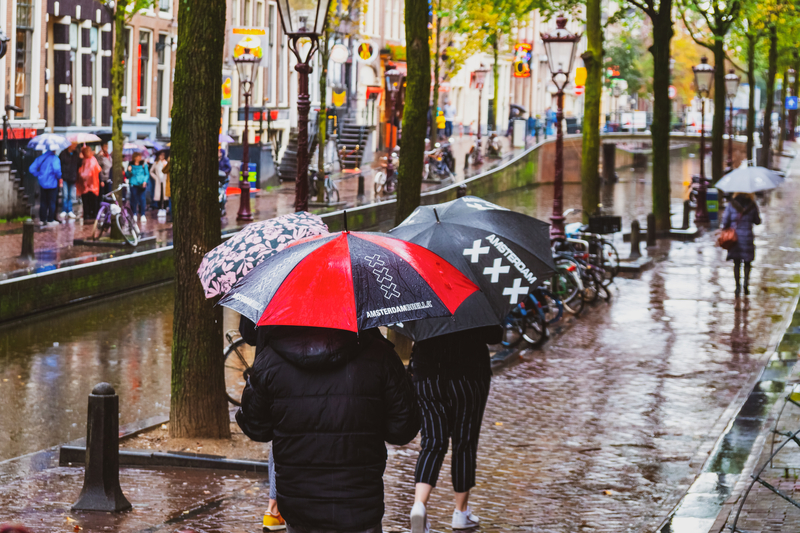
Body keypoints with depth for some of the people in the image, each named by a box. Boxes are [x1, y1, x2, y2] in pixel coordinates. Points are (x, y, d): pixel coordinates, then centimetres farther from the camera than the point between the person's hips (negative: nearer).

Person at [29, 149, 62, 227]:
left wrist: (39, 175, 8)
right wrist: (59, 177, -9)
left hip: (42, 183, 5)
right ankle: (50, 220, 6)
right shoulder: (55, 159, -13)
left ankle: (42, 220, 17)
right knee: (52, 202, 5)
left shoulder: (40, 158, 4)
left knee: (43, 203, 14)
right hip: (52, 184, -5)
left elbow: (32, 169, 0)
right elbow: (57, 170, -28)